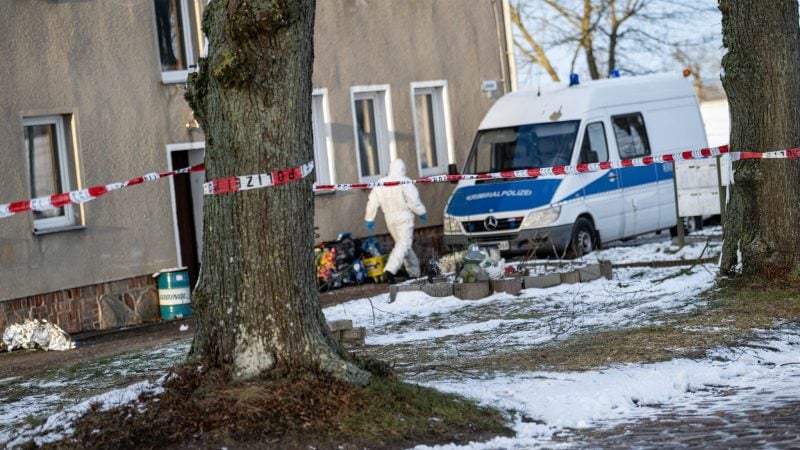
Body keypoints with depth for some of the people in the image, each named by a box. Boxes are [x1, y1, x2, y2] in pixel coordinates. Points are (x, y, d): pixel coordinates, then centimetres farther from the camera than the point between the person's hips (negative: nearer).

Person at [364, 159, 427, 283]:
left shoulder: (381, 183, 8)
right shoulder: (405, 182, -10)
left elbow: (372, 202, 7)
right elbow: (413, 201, -13)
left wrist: (370, 219, 13)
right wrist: (421, 212, 2)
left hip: (390, 219, 6)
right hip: (404, 218, -6)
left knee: (403, 244, 17)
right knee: (403, 245, -10)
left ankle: (414, 273, 22)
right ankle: (389, 271, -27)